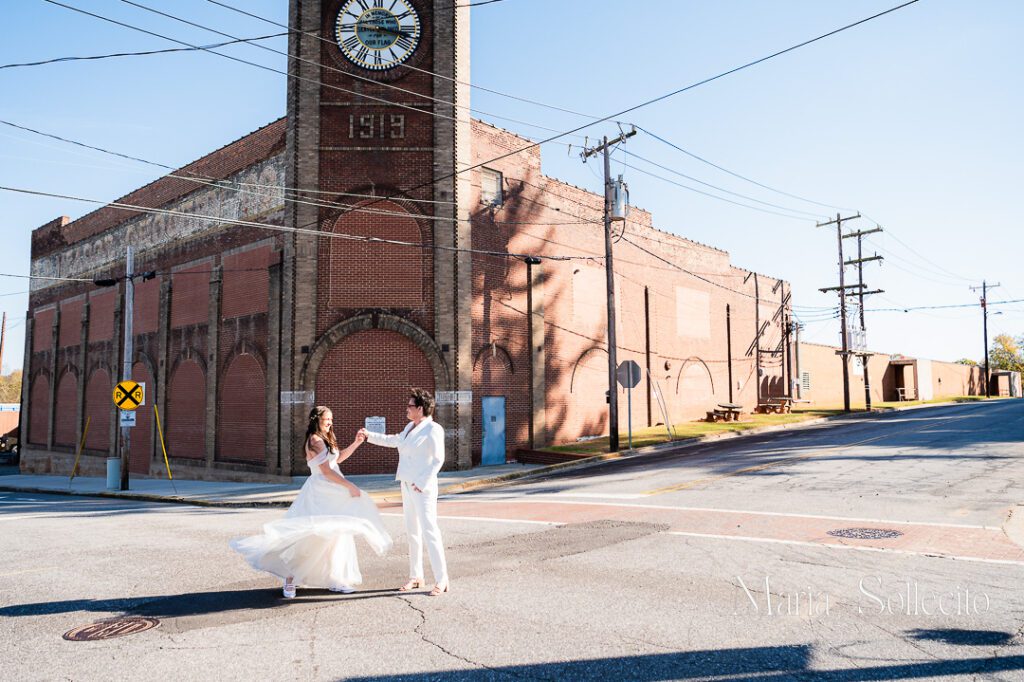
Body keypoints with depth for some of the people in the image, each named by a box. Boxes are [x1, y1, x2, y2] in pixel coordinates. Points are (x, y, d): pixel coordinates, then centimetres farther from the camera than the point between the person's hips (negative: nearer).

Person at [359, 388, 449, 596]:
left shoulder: (433, 429, -12)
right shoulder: (411, 426, 13)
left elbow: (438, 459, -17)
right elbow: (394, 441, 31)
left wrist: (423, 483, -19)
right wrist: (369, 436, 31)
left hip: (422, 488, -9)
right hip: (407, 485, 9)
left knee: (429, 530, -11)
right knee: (412, 531, 12)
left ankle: (442, 580, -7)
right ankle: (416, 577, 20)